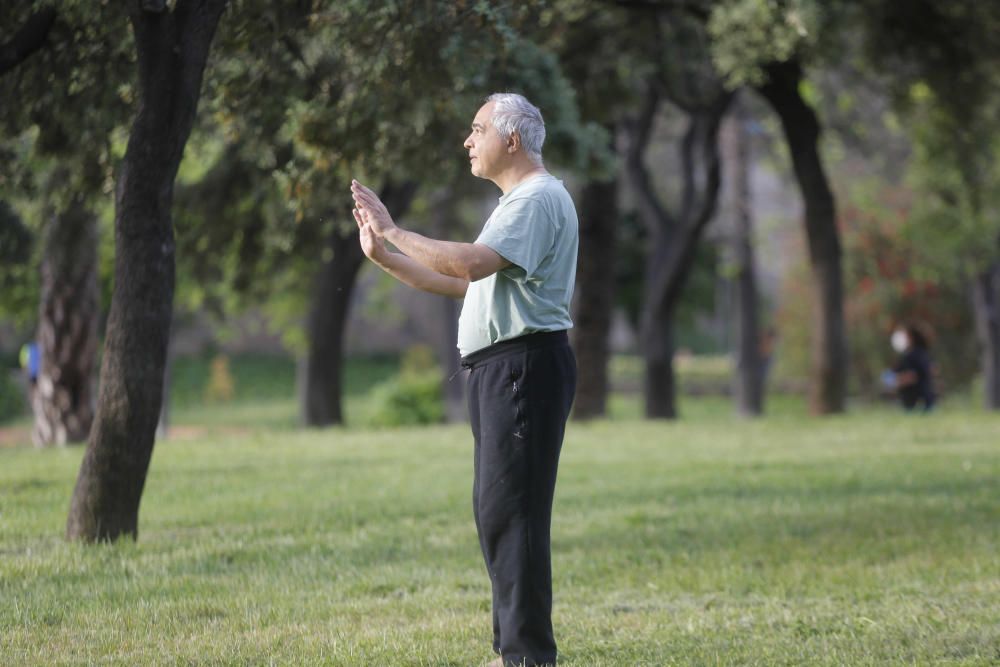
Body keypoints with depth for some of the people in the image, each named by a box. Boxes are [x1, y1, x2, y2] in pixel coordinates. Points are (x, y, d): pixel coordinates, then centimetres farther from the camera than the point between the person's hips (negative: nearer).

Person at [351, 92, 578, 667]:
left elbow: (470, 263, -25)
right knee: (496, 511, 13)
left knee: (511, 511, -13)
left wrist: (393, 232, -16)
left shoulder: (540, 199, -11)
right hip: (500, 369, 11)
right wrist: (385, 258, 14)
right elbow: (462, 283, 22)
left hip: (526, 365, -11)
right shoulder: (516, 203, 23)